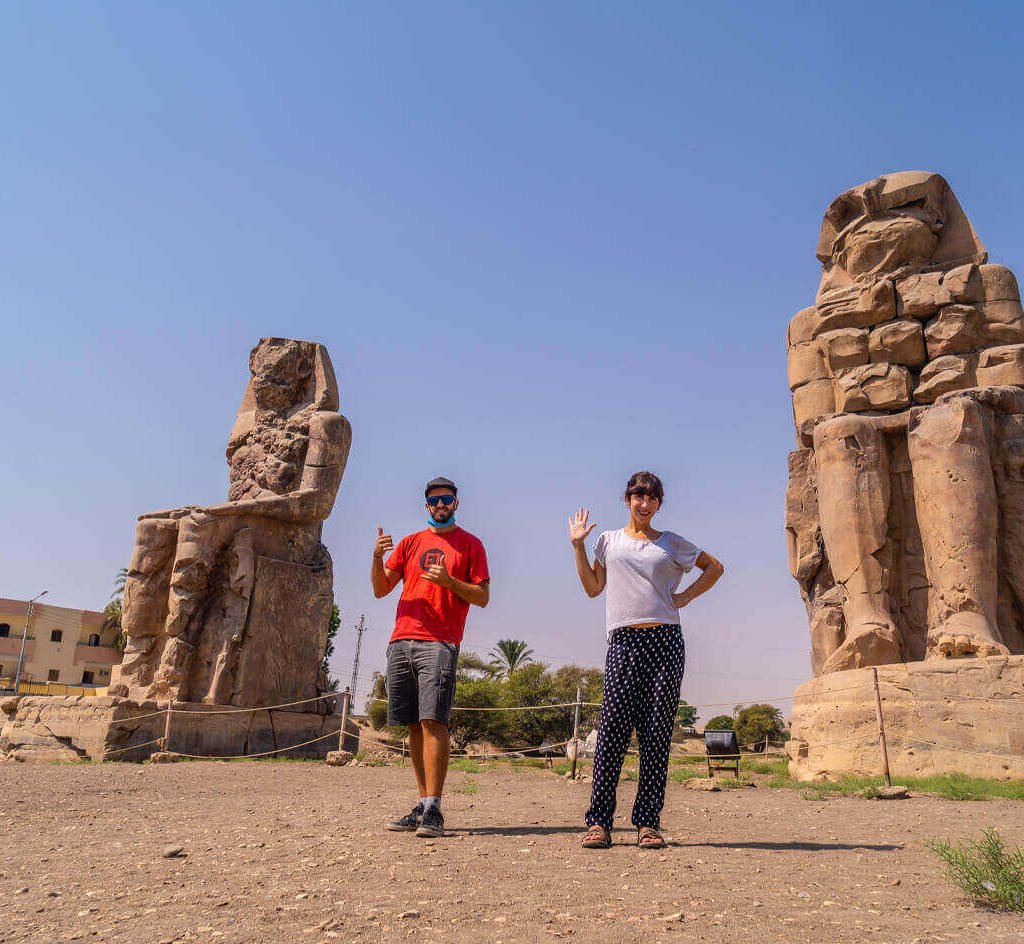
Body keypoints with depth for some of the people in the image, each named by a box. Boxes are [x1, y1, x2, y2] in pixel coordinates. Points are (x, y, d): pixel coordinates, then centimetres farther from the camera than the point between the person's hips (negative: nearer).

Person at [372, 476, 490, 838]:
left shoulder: (470, 544, 8)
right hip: (401, 642, 5)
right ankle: (423, 805, 13)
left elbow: (482, 597, 3)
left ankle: (433, 809, -11)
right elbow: (381, 589, 14)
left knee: (433, 721, -14)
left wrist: (448, 581, -13)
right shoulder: (410, 543, 19)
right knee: (414, 725, 6)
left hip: (439, 644, -4)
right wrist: (377, 557, -4)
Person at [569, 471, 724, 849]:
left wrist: (686, 596, 10)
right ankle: (599, 821, -1)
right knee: (613, 730, -7)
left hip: (665, 640, 1)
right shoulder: (609, 540, 16)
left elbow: (715, 567, 23)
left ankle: (648, 822, 7)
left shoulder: (671, 543, 15)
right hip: (624, 641, 0)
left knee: (657, 733, 0)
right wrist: (578, 545, 9)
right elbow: (593, 588, 13)